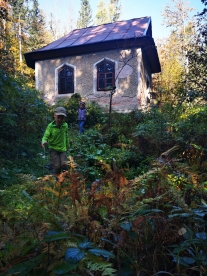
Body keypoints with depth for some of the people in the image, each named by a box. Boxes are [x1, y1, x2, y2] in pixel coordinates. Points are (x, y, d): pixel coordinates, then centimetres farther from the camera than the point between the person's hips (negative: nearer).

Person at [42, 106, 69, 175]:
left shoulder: (65, 125, -2)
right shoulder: (50, 126, -11)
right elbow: (46, 136, -14)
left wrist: (67, 145, 22)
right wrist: (44, 141, -36)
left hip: (63, 149, 2)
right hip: (53, 149, -2)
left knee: (64, 164, -12)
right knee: (57, 166, -9)